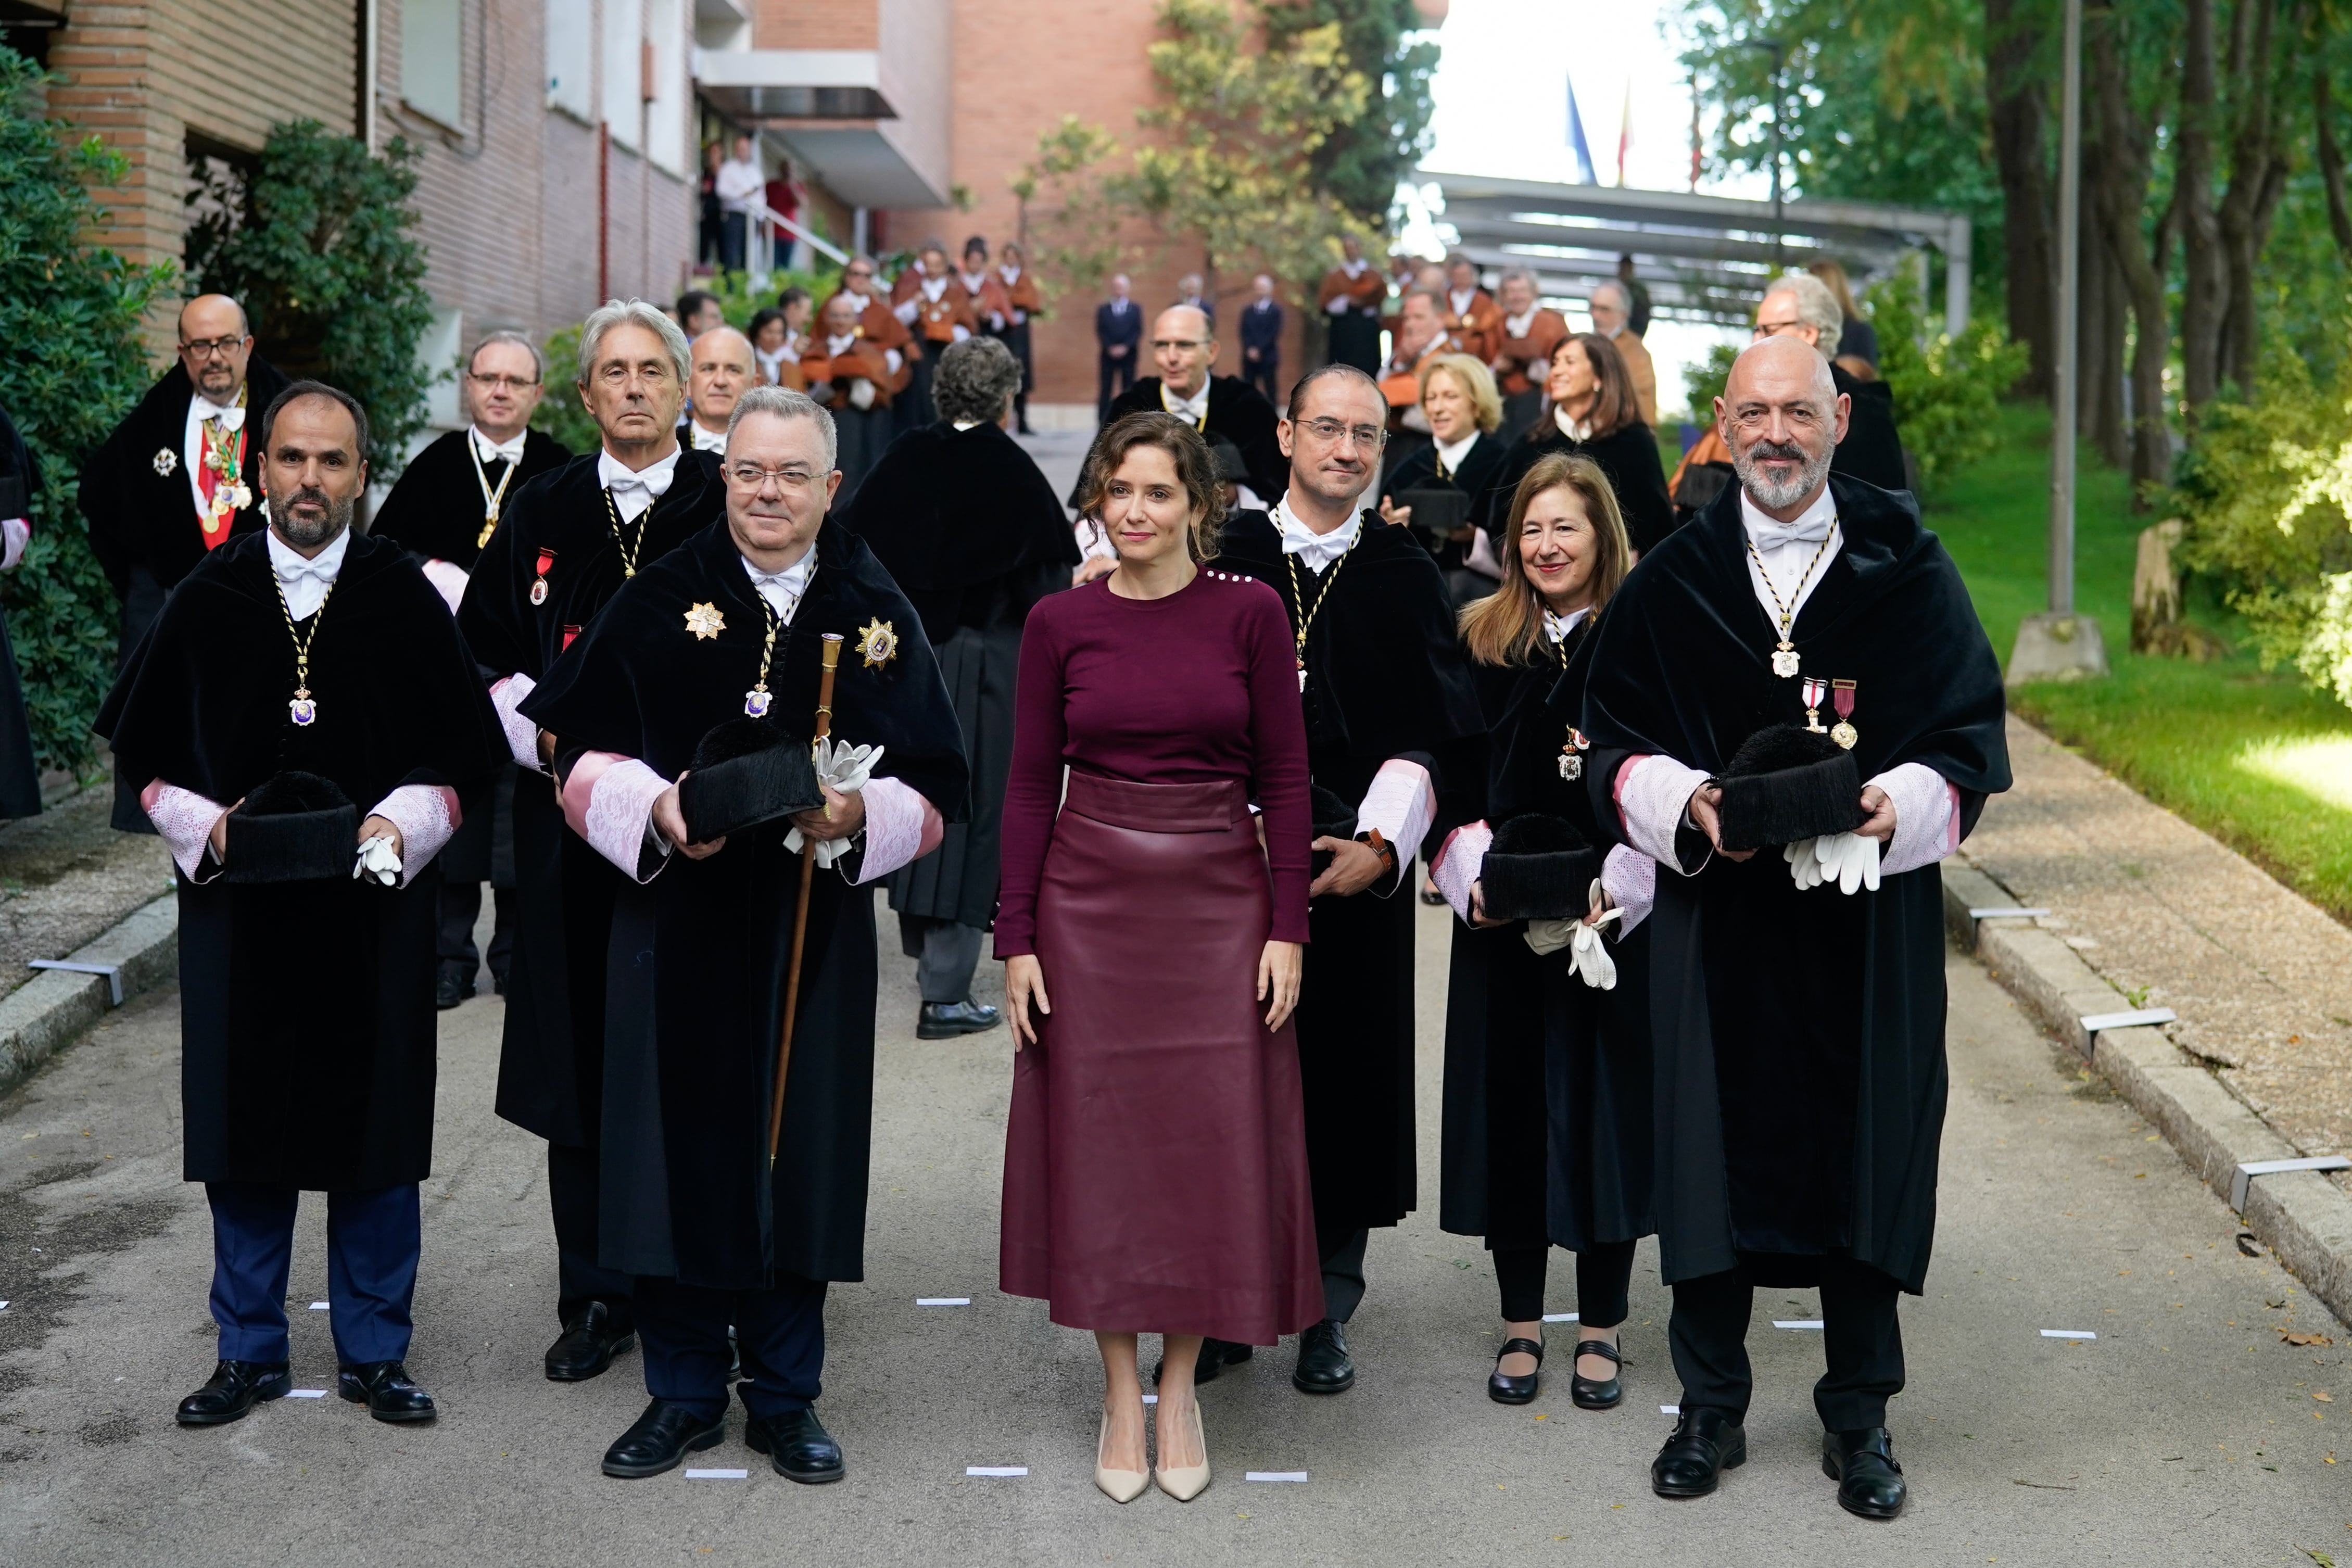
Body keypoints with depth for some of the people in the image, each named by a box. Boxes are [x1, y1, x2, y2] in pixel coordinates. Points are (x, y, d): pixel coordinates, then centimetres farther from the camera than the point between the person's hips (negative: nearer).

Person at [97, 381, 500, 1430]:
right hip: (236, 909, 1)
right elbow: (149, 762, 7)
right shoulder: (206, 602, 1)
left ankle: (374, 1351, 19)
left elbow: (458, 762, 1)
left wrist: (401, 824, -15)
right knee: (244, 1131, 8)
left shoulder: (408, 601, -2)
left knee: (374, 1135, 6)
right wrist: (205, 825, -10)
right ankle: (251, 1352, 22)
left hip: (375, 908, -1)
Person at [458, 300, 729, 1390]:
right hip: (573, 824, 3)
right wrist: (545, 733, -5)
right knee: (583, 1049, 5)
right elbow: (484, 654, 12)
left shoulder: (729, 510, 0)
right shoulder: (541, 515, 9)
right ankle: (598, 1297, 15)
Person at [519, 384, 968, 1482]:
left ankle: (785, 1397, 20)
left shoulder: (875, 614, 3)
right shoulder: (660, 600, 1)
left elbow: (930, 789, 2)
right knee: (679, 1148, 4)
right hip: (678, 922, 0)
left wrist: (857, 814, -17)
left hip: (813, 932, 1)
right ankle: (684, 1393, 19)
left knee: (797, 1154, 5)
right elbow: (583, 757, 1)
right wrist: (655, 809, -18)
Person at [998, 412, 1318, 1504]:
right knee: (1101, 1143, 5)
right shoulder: (1060, 623, 0)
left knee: (1216, 1148, 2)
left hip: (1220, 903, 0)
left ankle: (1180, 1391, 18)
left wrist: (1288, 927, -5)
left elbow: (1284, 780, 0)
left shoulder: (1250, 612, -2)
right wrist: (1016, 940, -2)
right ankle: (1120, 1398, 17)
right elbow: (1031, 786, 2)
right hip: (1091, 906, 1)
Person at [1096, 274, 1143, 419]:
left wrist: (1125, 347, -11)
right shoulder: (1103, 309, 8)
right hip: (1108, 354, 0)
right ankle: (1103, 422, -2)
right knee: (1105, 390, -2)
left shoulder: (1135, 309, 6)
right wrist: (1111, 348, -11)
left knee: (1128, 390, 0)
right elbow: (1100, 332, 2)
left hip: (1128, 354, 0)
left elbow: (1138, 331, 0)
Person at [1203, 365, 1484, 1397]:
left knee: (1343, 1081, 4)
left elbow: (1435, 734, 1)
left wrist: (1383, 843, -12)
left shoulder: (1407, 578, 5)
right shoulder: (1225, 558, 4)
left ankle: (1326, 1310, 16)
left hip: (1355, 877, 0)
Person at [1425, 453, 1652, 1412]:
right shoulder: (1479, 641, 7)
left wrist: (1611, 892, -15)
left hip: (1614, 923, -2)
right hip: (1500, 923, 3)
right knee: (1508, 1109, 6)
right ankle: (1521, 1325, 19)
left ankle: (1599, 1332, 15)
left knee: (1603, 1108, 3)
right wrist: (1474, 877, -7)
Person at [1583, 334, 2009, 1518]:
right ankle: (1711, 1408, 20)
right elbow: (1615, 734, 6)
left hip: (1869, 924, 0)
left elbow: (1970, 733, 1)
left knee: (1864, 1150, 6)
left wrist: (1898, 804, -17)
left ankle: (1858, 1420, 20)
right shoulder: (1672, 580, 4)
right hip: (1717, 920, 1)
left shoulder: (1907, 569, 1)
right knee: (1714, 1148, 5)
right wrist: (1685, 803, -13)